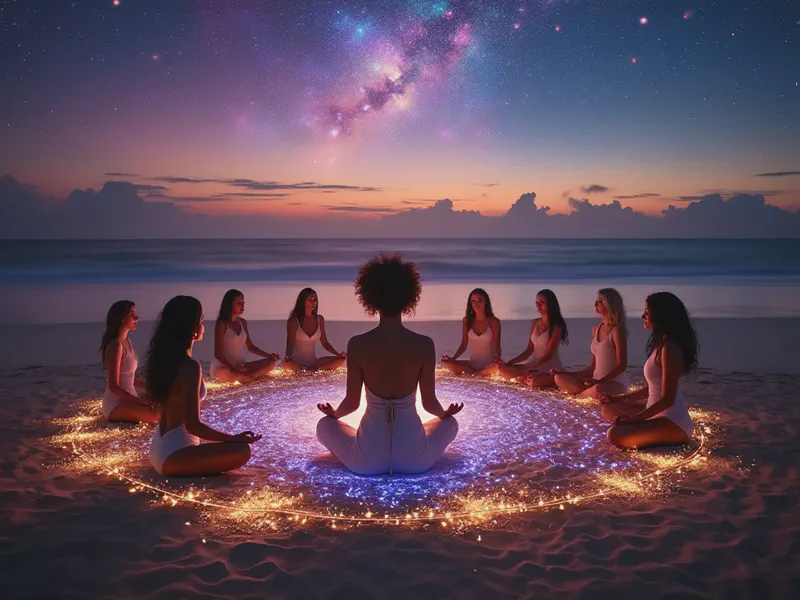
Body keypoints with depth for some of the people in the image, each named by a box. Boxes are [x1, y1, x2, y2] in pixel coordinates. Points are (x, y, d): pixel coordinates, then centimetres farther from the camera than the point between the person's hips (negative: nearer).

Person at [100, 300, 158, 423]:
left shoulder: (127, 342, 11)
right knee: (159, 415, -28)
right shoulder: (116, 345, -16)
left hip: (128, 399, 9)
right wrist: (141, 400, -22)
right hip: (116, 404, -9)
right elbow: (113, 386, -20)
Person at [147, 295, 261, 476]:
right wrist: (235, 438, -15)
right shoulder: (190, 366, -22)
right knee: (242, 450, -20)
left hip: (160, 449, 10)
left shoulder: (164, 358, 6)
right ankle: (185, 471, -10)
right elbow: (193, 425, -23)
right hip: (174, 454, -10)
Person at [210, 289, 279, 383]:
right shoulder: (222, 324, -11)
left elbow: (250, 347, 17)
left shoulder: (243, 322, 8)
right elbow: (218, 354, -14)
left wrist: (268, 355, 3)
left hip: (240, 366, 7)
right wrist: (233, 367, -29)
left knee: (270, 363, -13)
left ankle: (244, 377, -24)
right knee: (235, 375, -42)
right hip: (222, 367, -7)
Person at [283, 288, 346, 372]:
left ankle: (312, 370, -20)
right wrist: (288, 357, -31)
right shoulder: (293, 321, -6)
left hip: (314, 362, 4)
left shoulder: (319, 319, 7)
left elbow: (325, 343, 11)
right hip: (297, 363, -4)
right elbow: (290, 345, -9)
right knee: (287, 365, -40)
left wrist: (339, 354, -4)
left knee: (341, 360, -15)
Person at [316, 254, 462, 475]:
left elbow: (352, 403, -4)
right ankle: (408, 459, 17)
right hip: (414, 457, 1)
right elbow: (429, 402, -2)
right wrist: (445, 413, 22)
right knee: (450, 423, 33)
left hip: (368, 459, -1)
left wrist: (333, 413, 20)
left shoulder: (357, 344, -13)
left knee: (324, 424, 30)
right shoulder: (424, 345, -12)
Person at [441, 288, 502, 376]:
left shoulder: (494, 322, -7)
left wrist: (497, 361, -29)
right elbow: (464, 345, 5)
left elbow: (497, 347, -7)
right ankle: (478, 374, -12)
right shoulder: (467, 320, 2)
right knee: (446, 363, -21)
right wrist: (452, 358, -12)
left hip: (489, 365, -3)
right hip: (472, 364, 3)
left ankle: (473, 374, -13)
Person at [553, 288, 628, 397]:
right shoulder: (595, 329, 10)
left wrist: (599, 381, -24)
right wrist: (569, 373, 8)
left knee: (597, 390, -39)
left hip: (615, 382, -6)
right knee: (559, 377, -6)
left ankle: (580, 393, -8)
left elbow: (621, 366, -15)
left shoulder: (616, 331, -12)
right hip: (597, 381, 6)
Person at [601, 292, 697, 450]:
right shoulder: (661, 344, 11)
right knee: (609, 409, 17)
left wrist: (633, 419, -19)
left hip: (673, 424, -10)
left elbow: (667, 399, -22)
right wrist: (620, 398, 16)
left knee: (615, 435, -26)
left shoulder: (669, 348, -20)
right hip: (659, 415, 10)